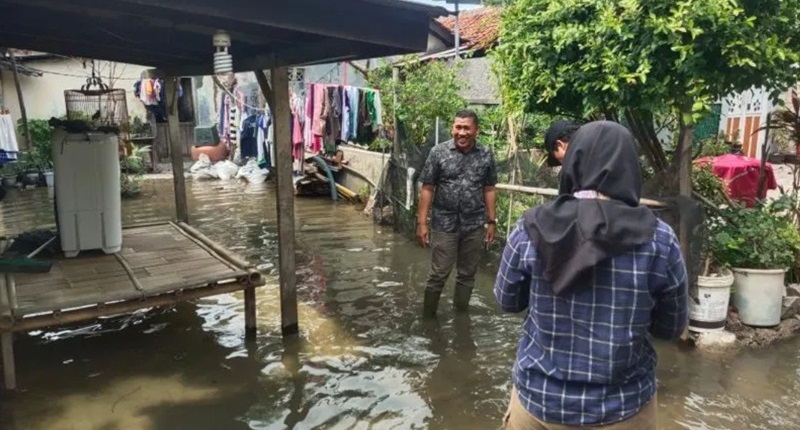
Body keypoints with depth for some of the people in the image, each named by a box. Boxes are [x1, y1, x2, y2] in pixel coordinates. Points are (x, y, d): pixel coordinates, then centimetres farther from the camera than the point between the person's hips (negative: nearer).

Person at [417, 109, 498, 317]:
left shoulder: (486, 155, 1)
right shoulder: (439, 152, -6)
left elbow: (489, 190, 7)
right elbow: (427, 189, -4)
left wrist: (491, 221, 5)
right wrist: (422, 222, -7)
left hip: (475, 225, 2)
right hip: (444, 224, -2)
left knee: (467, 274, 13)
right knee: (438, 274, 4)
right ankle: (428, 316, 19)